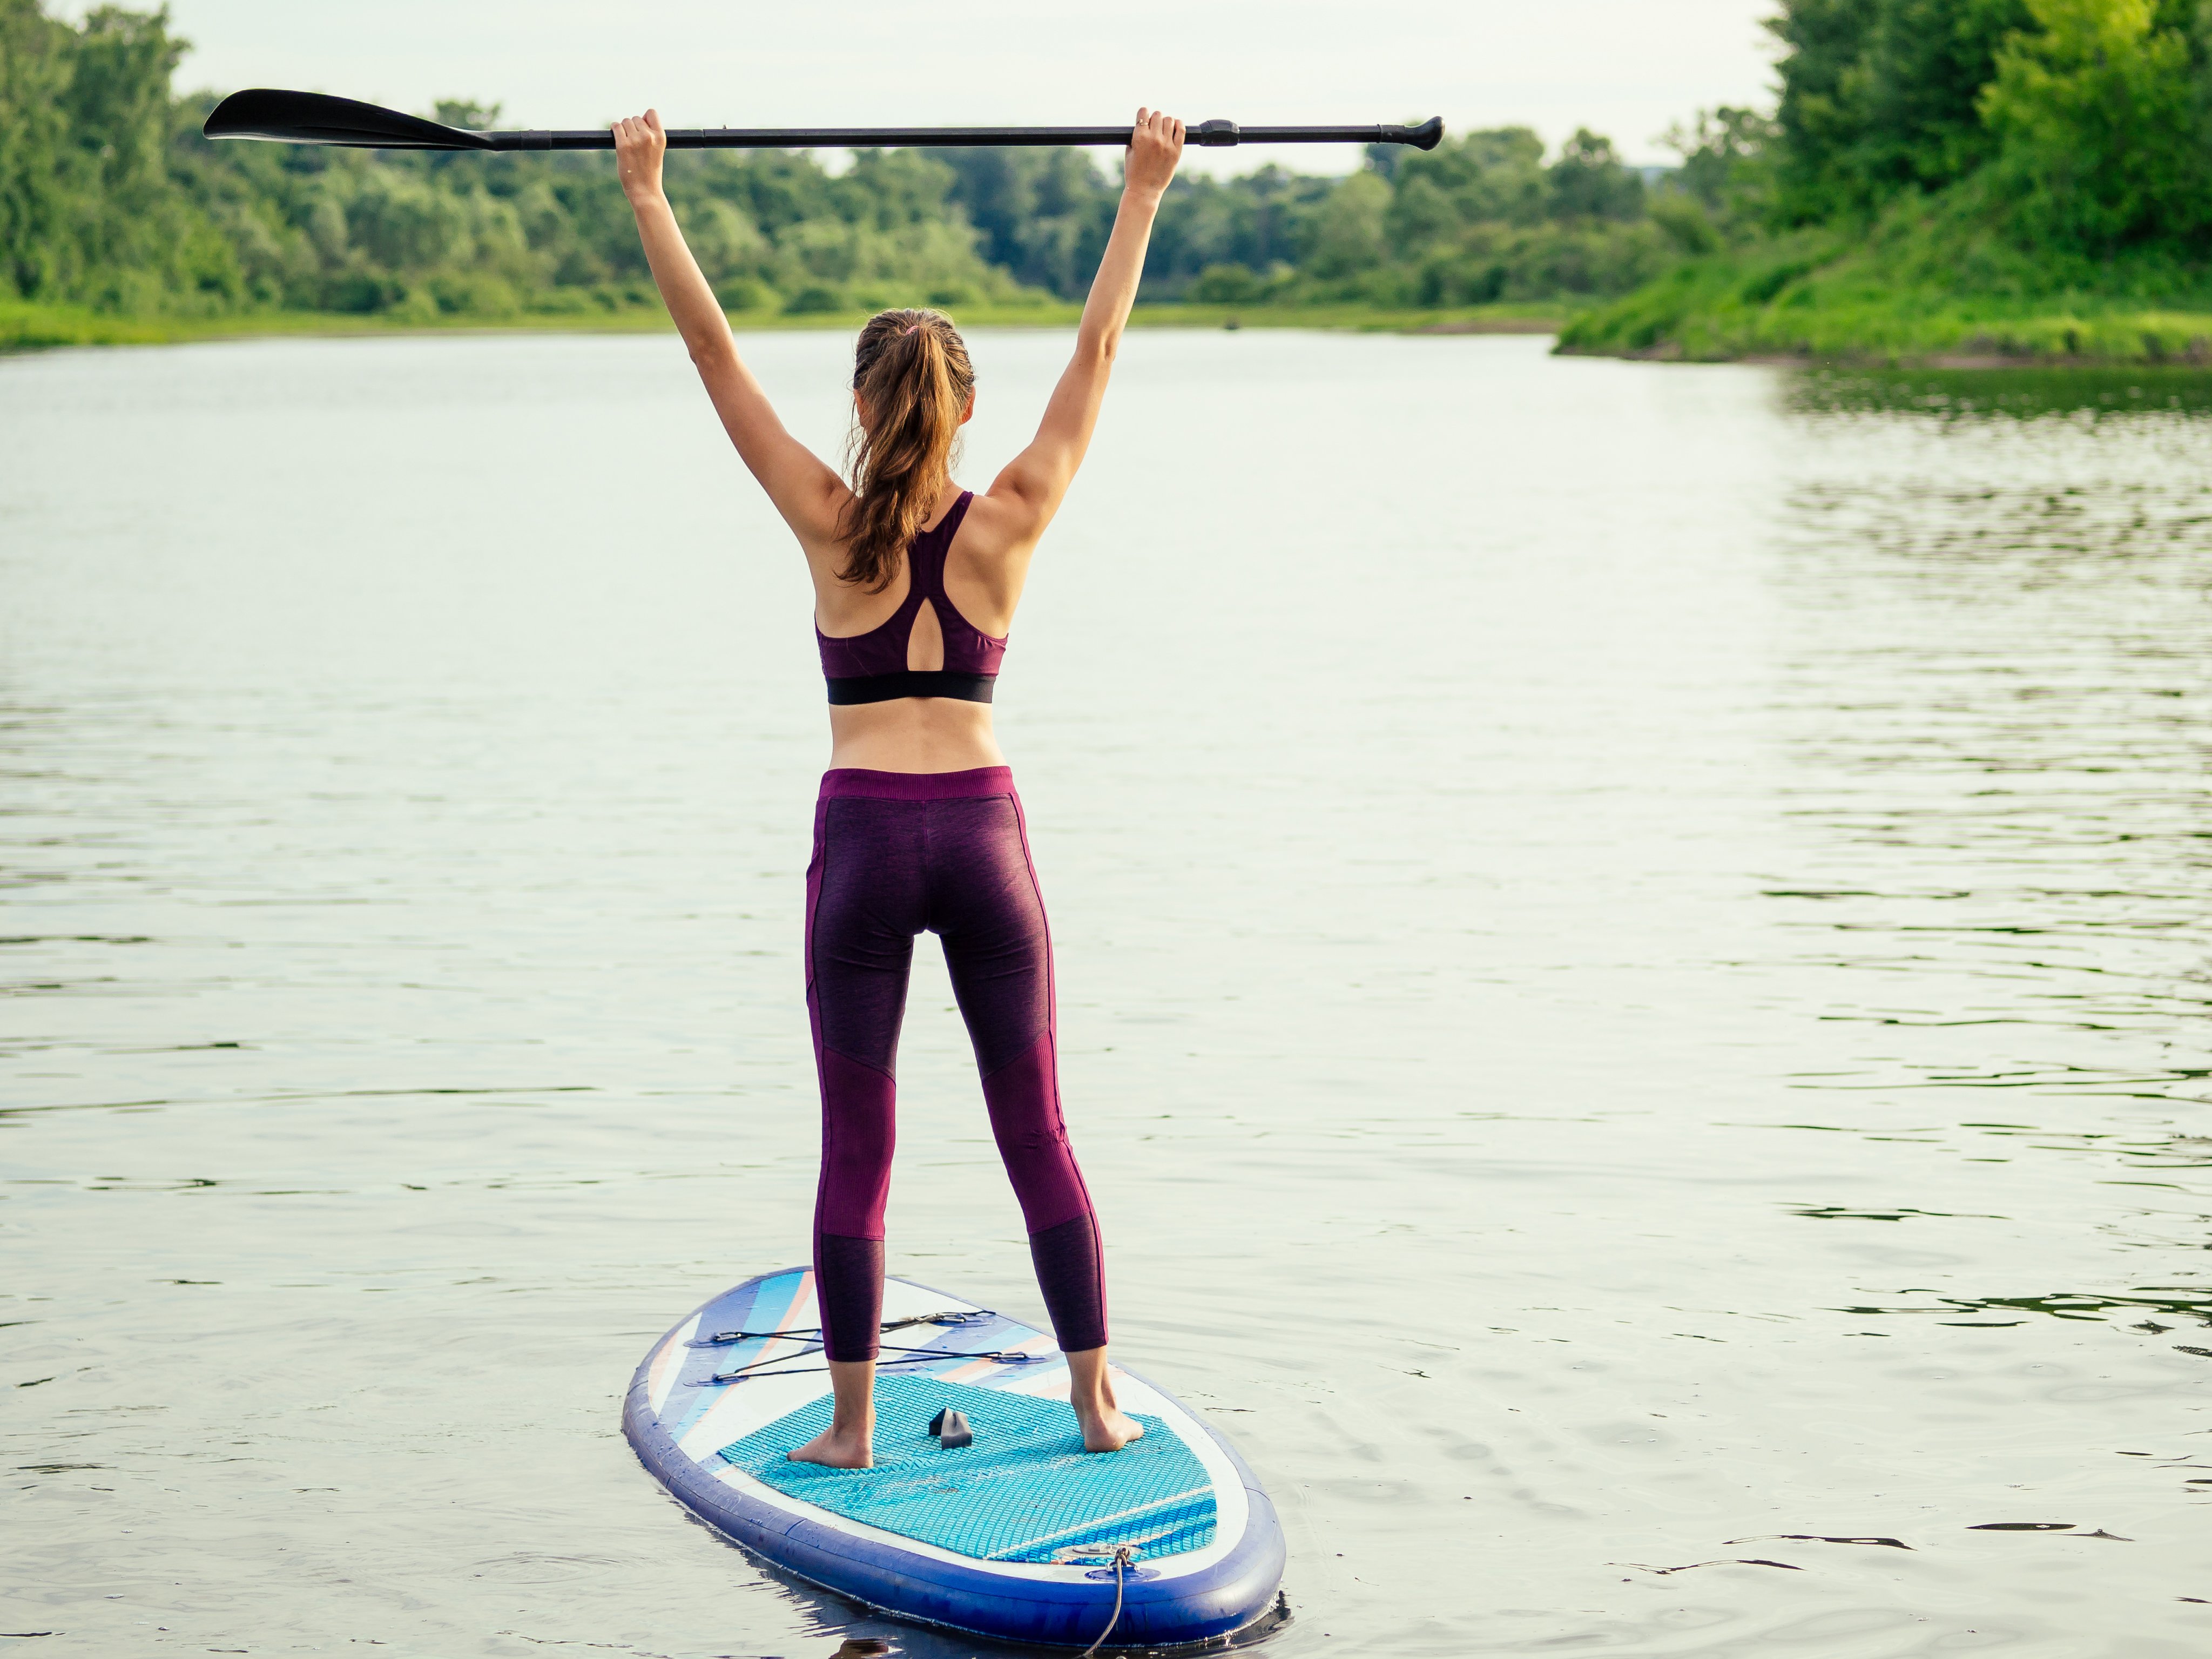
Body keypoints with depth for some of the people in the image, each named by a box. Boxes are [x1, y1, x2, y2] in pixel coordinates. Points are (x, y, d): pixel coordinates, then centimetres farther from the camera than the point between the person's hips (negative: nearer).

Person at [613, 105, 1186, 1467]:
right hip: (984, 833, 1)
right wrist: (1143, 193, 11)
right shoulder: (1008, 525, -1)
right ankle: (1097, 1400, 13)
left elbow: (714, 350, -1)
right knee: (1036, 1131, 10)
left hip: (862, 839, -1)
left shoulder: (833, 528, -3)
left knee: (855, 1144, 5)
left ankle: (854, 1423, 8)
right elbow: (1097, 353, 6)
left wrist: (647, 195, 4)